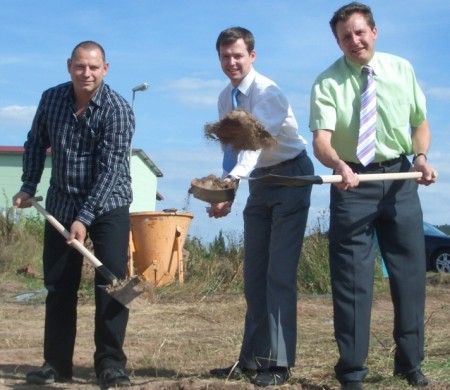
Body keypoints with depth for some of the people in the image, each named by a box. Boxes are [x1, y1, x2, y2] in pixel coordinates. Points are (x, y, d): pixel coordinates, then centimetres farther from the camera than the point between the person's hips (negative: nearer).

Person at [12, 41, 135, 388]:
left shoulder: (117, 110, -18)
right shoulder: (51, 99, -2)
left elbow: (110, 169, -23)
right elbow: (36, 144, 14)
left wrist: (85, 218, -28)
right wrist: (29, 186, 7)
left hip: (108, 204, -4)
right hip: (61, 204, 4)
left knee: (111, 279, -12)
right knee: (58, 284, 5)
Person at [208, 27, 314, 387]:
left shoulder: (266, 92, -22)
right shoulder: (226, 98, 5)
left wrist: (232, 182, -50)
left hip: (289, 177, -8)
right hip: (259, 181, 8)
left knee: (279, 272, -11)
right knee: (254, 274, 9)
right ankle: (253, 358, 16)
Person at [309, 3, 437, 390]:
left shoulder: (401, 69, 3)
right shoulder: (327, 83, -7)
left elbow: (421, 123, 12)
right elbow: (321, 139, -18)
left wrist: (421, 157, -7)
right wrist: (339, 165, -38)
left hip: (400, 178, 3)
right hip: (353, 181, -3)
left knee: (411, 271, 7)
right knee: (352, 278, -1)